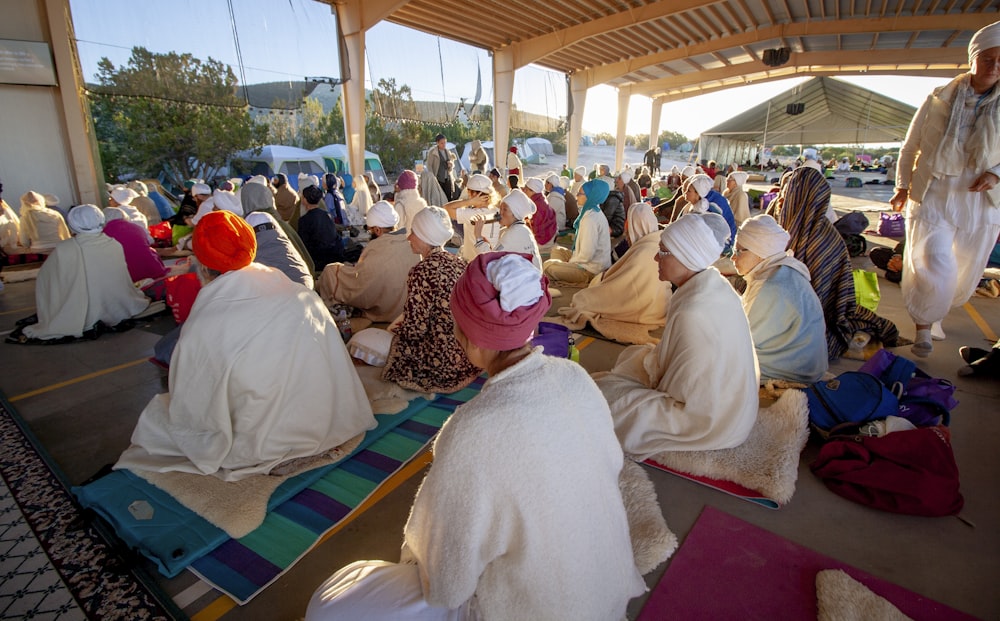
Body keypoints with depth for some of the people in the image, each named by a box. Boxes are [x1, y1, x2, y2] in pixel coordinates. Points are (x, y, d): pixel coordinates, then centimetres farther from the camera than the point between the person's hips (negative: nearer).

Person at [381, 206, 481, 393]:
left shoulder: (422, 271, -22)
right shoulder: (459, 262, 2)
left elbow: (415, 330, -20)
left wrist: (396, 329, 3)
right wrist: (402, 326, 17)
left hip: (443, 362, -9)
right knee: (396, 332, 28)